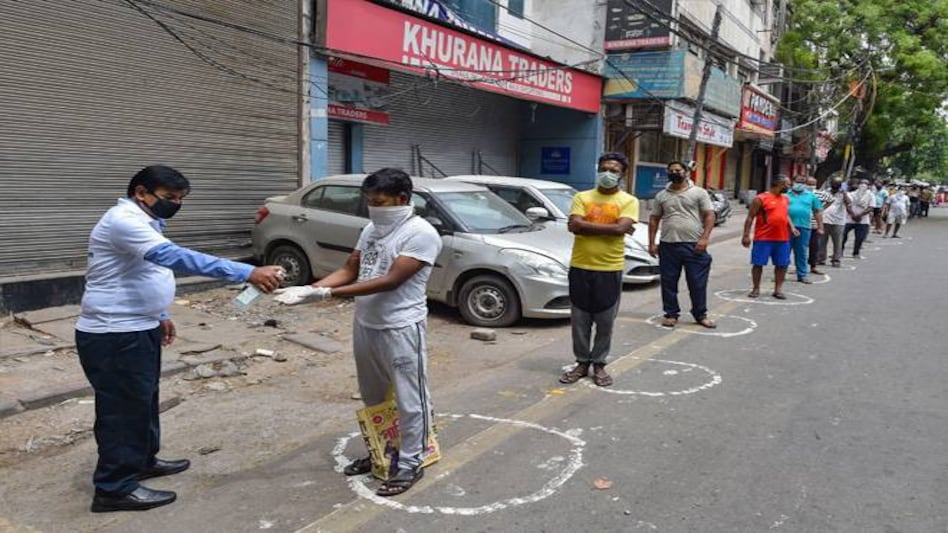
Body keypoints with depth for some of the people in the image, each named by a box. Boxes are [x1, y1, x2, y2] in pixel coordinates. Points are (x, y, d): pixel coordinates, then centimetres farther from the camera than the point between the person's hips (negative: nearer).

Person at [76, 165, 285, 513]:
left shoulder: (142, 222, 12)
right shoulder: (124, 220, -23)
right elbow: (175, 257, -37)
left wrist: (159, 316, 24)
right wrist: (247, 273, -43)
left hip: (137, 329, 10)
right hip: (114, 336, -10)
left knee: (143, 401, 21)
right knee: (124, 408, -1)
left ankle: (143, 460, 37)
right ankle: (115, 488, 11)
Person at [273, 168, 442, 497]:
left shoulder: (421, 234, -17)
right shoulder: (371, 230, 9)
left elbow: (390, 281, -23)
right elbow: (349, 271, 9)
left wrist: (328, 294, -26)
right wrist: (308, 290, -8)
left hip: (401, 330, -8)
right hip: (365, 325, 8)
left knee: (408, 400, 4)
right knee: (373, 397, 19)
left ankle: (410, 465, 17)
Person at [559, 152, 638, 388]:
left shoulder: (628, 201, 0)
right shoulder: (582, 197, 5)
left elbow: (620, 228, -16)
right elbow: (574, 225, -11)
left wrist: (588, 226, -11)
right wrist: (608, 227, -11)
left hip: (610, 270, -1)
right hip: (580, 267, 2)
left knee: (605, 322, 7)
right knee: (580, 320, 9)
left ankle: (599, 364, 22)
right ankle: (582, 362, 23)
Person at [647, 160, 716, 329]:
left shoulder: (699, 193, 3)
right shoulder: (661, 196, 12)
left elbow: (709, 216, -2)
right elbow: (654, 220, 13)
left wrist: (704, 238, -14)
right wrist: (652, 242, 5)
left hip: (694, 245, -2)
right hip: (668, 246, 2)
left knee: (698, 283, 2)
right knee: (669, 283, 6)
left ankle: (700, 315, 15)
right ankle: (671, 314, 18)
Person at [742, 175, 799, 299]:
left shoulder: (786, 199, 13)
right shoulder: (761, 199, -8)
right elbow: (750, 217, -7)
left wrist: (792, 228, 8)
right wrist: (746, 235, -12)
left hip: (782, 239, 6)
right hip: (763, 238, -5)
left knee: (782, 264, 6)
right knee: (758, 264, 0)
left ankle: (778, 289, 15)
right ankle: (756, 289, 12)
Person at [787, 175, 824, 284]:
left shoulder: (811, 196, 12)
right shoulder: (786, 194, 8)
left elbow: (818, 212, 12)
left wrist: (820, 227, 7)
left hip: (804, 227, 1)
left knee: (802, 252, 5)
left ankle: (802, 275, 12)